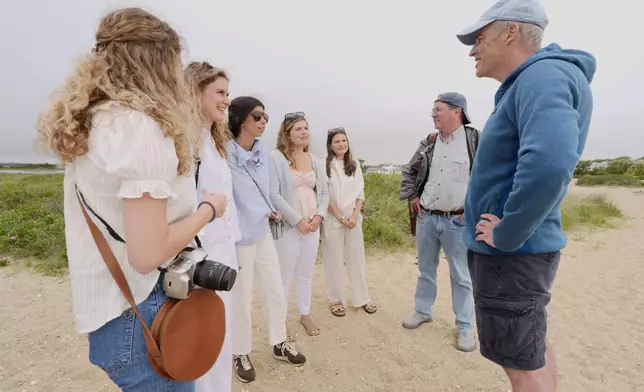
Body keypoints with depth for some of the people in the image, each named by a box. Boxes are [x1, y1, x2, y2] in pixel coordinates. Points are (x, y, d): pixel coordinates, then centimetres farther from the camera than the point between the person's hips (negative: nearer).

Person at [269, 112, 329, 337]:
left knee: (306, 273, 16)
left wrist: (319, 216, -5)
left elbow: (324, 192, 12)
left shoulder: (315, 161, 11)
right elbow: (274, 194, -15)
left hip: (312, 225, 5)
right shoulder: (276, 158, -8)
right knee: (285, 275, 5)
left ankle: (305, 315, 33)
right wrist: (297, 220, -16)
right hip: (288, 226, -5)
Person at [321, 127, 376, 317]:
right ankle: (336, 300, 21)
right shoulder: (325, 166, -7)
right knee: (334, 261, 6)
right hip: (333, 220, -4)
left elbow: (360, 194, 5)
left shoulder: (355, 164, 7)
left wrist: (354, 216, -8)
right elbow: (326, 196, -9)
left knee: (357, 258, 11)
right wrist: (341, 218, -12)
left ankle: (362, 298, 26)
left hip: (353, 219, 4)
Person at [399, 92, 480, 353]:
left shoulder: (475, 140, -7)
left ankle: (465, 327, 24)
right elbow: (409, 171, 18)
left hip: (458, 221, -4)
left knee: (461, 276, 8)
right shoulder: (428, 143, 6)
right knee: (426, 269, 17)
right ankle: (423, 311, 35)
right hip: (426, 218, 4)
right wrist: (411, 196, 8)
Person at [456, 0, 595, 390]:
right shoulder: (527, 84, 14)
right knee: (534, 348, 23)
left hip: (510, 252, -10)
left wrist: (505, 235, -24)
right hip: (522, 248, 10)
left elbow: (548, 163, -36)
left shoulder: (543, 76, -17)